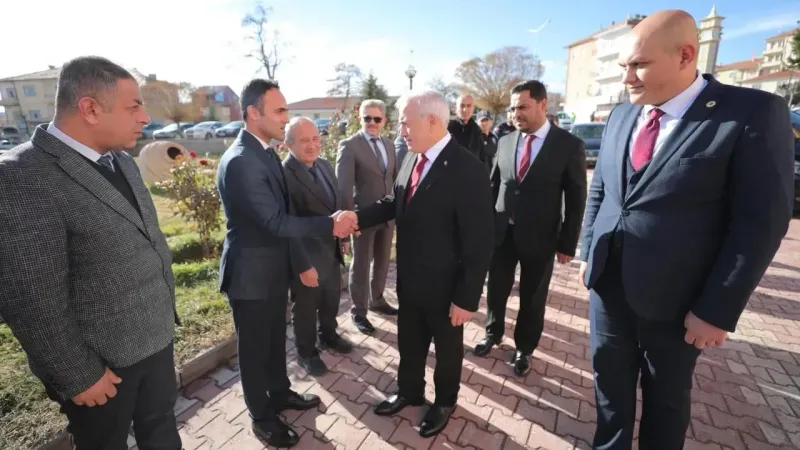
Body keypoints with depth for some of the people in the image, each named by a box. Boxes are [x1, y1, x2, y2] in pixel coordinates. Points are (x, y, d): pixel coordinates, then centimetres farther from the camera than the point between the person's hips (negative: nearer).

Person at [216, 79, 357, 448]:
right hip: (251, 274, -8)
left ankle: (280, 394, 46)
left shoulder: (267, 154, 7)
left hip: (275, 269, 8)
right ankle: (262, 417, 34)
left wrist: (301, 263, 11)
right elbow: (275, 222, -27)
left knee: (276, 340, 24)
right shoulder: (240, 161, -24)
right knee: (255, 348, 13)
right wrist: (331, 226, -22)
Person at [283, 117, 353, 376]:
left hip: (332, 251, 7)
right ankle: (307, 352, 40)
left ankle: (328, 336, 52)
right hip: (306, 257, -7)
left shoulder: (326, 166, 3)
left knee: (332, 300, 26)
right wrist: (303, 266, -22)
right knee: (305, 308, 16)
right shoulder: (283, 174, -23)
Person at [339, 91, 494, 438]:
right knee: (409, 342, 25)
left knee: (446, 347, 21)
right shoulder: (412, 157, -2)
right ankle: (409, 391, 52)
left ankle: (444, 401, 48)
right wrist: (359, 216, -8)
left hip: (444, 285, -6)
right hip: (409, 279, 6)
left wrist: (467, 298, -17)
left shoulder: (467, 170, -24)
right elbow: (395, 202, 9)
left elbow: (478, 243, -22)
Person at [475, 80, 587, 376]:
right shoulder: (505, 141, 2)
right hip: (502, 232, 3)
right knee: (496, 290, 16)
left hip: (539, 238, -3)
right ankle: (493, 333, 42)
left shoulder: (569, 145, -7)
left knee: (532, 299, 13)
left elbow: (576, 199, -6)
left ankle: (524, 348, 36)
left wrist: (567, 244, -7)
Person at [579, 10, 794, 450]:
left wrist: (717, 310, -13)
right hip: (606, 283, 5)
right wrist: (588, 251, 8)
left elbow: (761, 221, -13)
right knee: (609, 378, 20)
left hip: (673, 298, -4)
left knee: (665, 396, 18)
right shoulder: (621, 116, 5)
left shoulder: (754, 113, -11)